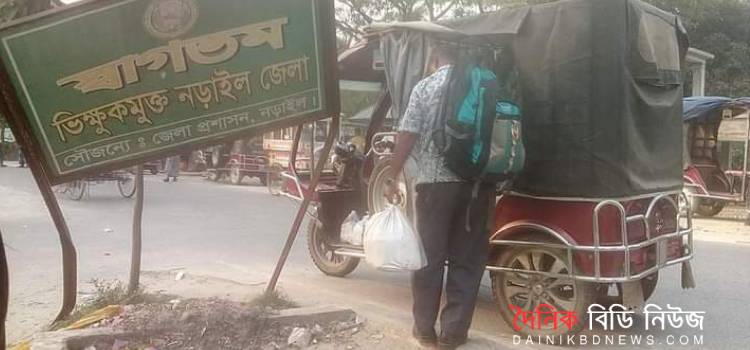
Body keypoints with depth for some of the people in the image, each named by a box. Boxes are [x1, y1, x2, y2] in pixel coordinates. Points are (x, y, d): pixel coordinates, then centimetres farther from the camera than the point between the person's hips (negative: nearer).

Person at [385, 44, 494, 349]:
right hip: (477, 182, 2)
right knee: (467, 259, 8)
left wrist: (393, 177, 3)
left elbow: (407, 136, -3)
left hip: (436, 180, -2)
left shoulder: (425, 87, 2)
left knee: (430, 257, 8)